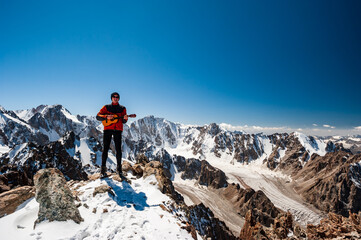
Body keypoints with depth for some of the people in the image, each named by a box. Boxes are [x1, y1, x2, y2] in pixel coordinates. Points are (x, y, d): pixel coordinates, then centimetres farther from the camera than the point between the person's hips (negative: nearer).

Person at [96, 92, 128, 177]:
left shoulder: (122, 108, 13)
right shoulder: (106, 107, 10)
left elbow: (123, 121, 10)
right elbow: (98, 116, 2)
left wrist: (125, 118, -13)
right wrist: (106, 117, -15)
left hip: (118, 130, 1)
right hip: (107, 129, -1)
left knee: (118, 149, -2)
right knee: (105, 148, -4)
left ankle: (119, 169, 8)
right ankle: (103, 169, 3)